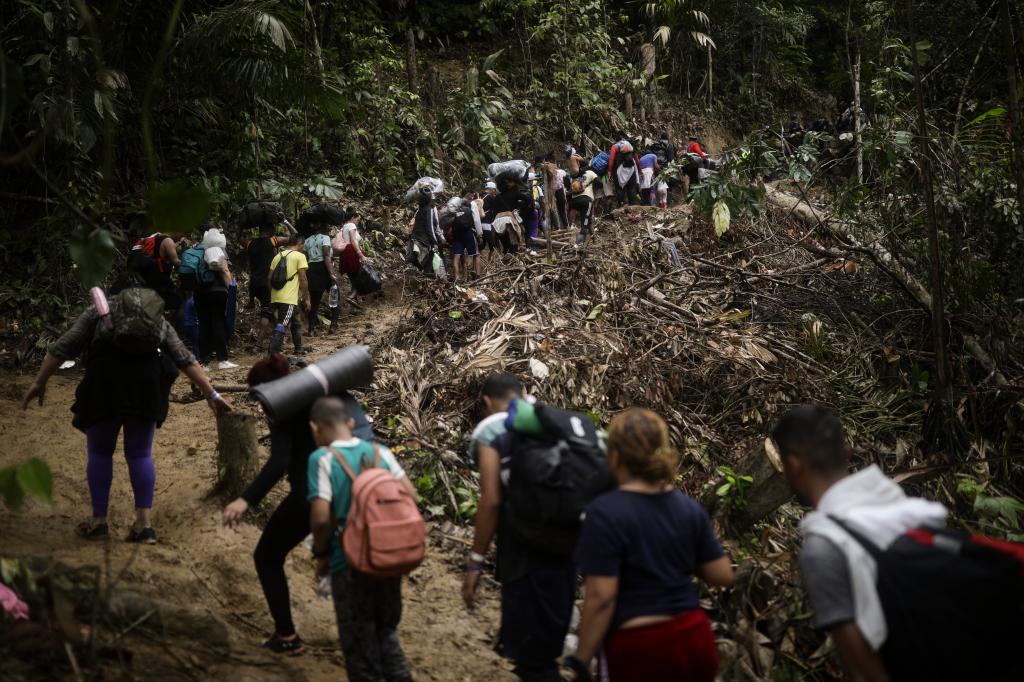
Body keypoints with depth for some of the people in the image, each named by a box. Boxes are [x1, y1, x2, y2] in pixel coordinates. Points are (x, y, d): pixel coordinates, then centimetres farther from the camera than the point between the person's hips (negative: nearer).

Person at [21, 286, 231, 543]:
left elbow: (63, 347, 18)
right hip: (147, 382, 2)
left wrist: (39, 383, 20)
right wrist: (211, 395, 24)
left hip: (105, 379, -1)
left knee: (99, 452, 13)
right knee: (141, 454, 10)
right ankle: (144, 524, 3)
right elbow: (186, 360, 24)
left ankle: (99, 521, 14)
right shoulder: (160, 321, 29)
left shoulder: (98, 311, 26)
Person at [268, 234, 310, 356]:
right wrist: (306, 299, -1)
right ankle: (273, 353, -24)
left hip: (276, 297, 7)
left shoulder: (278, 256, 15)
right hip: (289, 299, -7)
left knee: (295, 323, 22)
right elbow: (303, 279, -7)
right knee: (281, 326, -12)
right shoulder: (299, 256, -3)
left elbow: (269, 278, 13)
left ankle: (298, 349, 32)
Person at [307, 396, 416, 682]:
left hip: (350, 563, -5)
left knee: (359, 641, 10)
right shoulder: (378, 452, 3)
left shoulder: (323, 458, -11)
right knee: (387, 630, 22)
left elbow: (321, 517, -18)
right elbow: (410, 495, 2)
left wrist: (322, 554, -2)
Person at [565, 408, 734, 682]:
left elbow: (601, 597, -18)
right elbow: (723, 576, 6)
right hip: (695, 641, 5)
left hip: (641, 649, -5)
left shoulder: (606, 512, -16)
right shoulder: (689, 507, 1)